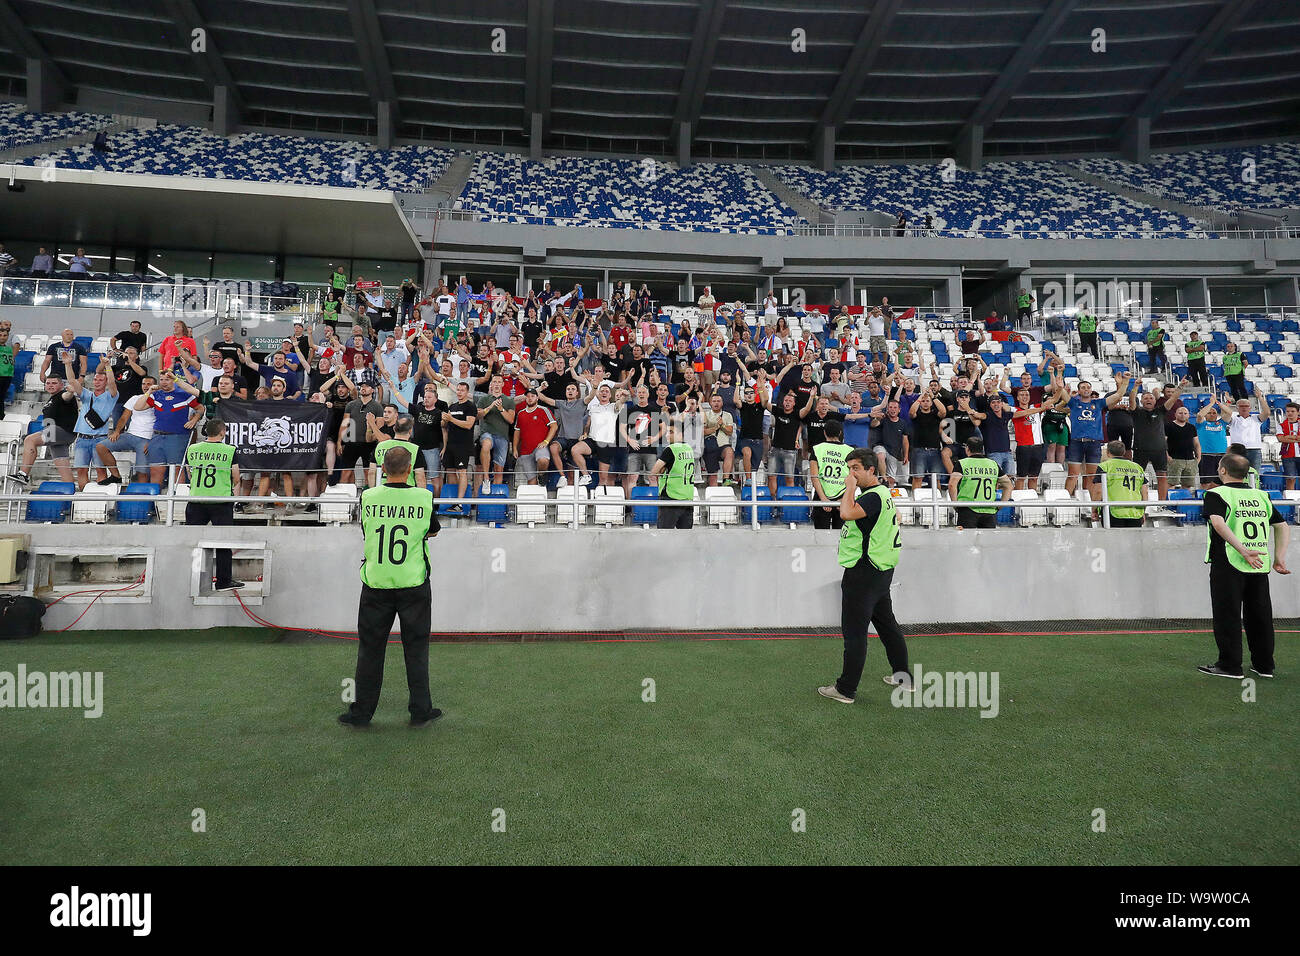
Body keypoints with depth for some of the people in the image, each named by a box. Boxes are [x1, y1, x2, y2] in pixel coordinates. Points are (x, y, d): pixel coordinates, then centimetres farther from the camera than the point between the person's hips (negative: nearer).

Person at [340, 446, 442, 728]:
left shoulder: (368, 497, -6)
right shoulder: (425, 498, -9)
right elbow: (434, 531, 9)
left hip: (375, 584, 1)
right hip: (414, 585, -1)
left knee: (370, 649, 12)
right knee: (416, 649, 11)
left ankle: (361, 713, 22)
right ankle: (420, 711, 19)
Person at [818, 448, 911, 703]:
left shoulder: (873, 496, -19)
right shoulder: (884, 493, 14)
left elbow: (847, 513, -36)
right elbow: (896, 517, 31)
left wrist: (850, 486, -22)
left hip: (863, 572, -11)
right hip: (881, 571, 11)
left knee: (854, 631, -4)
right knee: (887, 624, 19)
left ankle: (846, 689, 3)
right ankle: (904, 677, 29)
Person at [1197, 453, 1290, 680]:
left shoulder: (1216, 494, -6)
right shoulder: (1261, 496, 13)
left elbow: (1218, 523, -23)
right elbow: (1284, 527, 13)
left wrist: (1243, 550, -24)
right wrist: (1279, 558, 10)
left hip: (1229, 565, -6)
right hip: (1260, 565, 6)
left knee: (1227, 615, 1)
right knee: (1259, 614, 14)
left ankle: (1230, 665, 5)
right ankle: (1264, 664, 23)